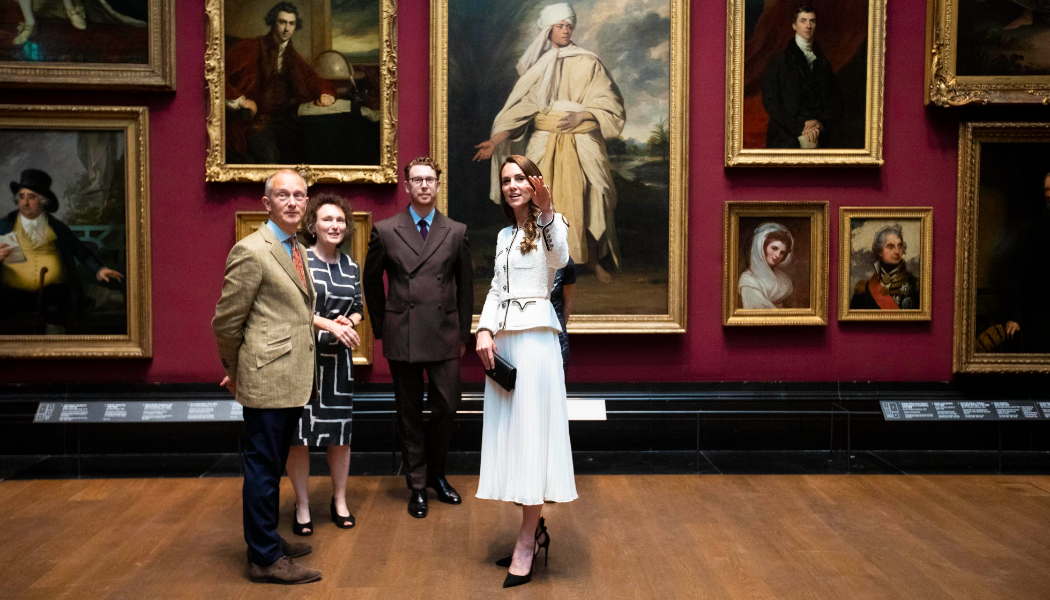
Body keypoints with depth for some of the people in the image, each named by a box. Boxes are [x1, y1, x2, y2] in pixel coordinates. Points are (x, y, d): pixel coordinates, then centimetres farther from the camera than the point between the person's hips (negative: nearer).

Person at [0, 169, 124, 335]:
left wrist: (99, 269, -3)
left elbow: (81, 251, 14)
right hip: (15, 292, 0)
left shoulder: (58, 228, 16)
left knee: (55, 310, -35)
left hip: (52, 289, 0)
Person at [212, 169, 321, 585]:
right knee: (262, 468, 1)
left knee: (272, 466, 20)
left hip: (292, 379, 9)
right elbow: (226, 320, -9)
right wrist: (234, 371, 1)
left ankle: (267, 539, 33)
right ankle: (265, 559, 11)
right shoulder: (251, 251, -13)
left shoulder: (297, 250, 14)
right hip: (267, 379, -9)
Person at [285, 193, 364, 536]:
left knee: (340, 430, 10)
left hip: (338, 357, 4)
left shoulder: (351, 268, 10)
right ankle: (302, 507, 15)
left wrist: (349, 322, -5)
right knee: (299, 433, 1)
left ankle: (339, 501, 25)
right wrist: (330, 324, -20)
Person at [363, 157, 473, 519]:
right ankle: (417, 485, 20)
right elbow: (372, 281, 10)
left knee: (446, 408, 2)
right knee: (409, 414, 7)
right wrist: (381, 328, 9)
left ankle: (436, 475, 25)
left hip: (444, 336, 1)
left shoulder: (456, 232, 5)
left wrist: (463, 333, 8)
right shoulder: (385, 230, 2)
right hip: (401, 337, -1)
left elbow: (465, 286, 10)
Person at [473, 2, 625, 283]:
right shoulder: (537, 66, 10)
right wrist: (495, 140, -6)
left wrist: (581, 115, -17)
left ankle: (593, 260, 13)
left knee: (586, 200, -3)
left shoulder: (587, 62, 4)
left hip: (582, 143, -2)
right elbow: (520, 109, 4)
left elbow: (608, 102, 0)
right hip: (545, 144, 2)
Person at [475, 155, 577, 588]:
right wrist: (484, 330, 2)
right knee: (509, 433, 7)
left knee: (532, 431, -6)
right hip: (502, 339, 7)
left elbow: (560, 259, -23)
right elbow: (496, 288, 17)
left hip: (536, 337, -7)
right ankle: (535, 531, 19)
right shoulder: (504, 235, 19)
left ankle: (526, 542, 0)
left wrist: (546, 213, -36)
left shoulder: (550, 224, -1)